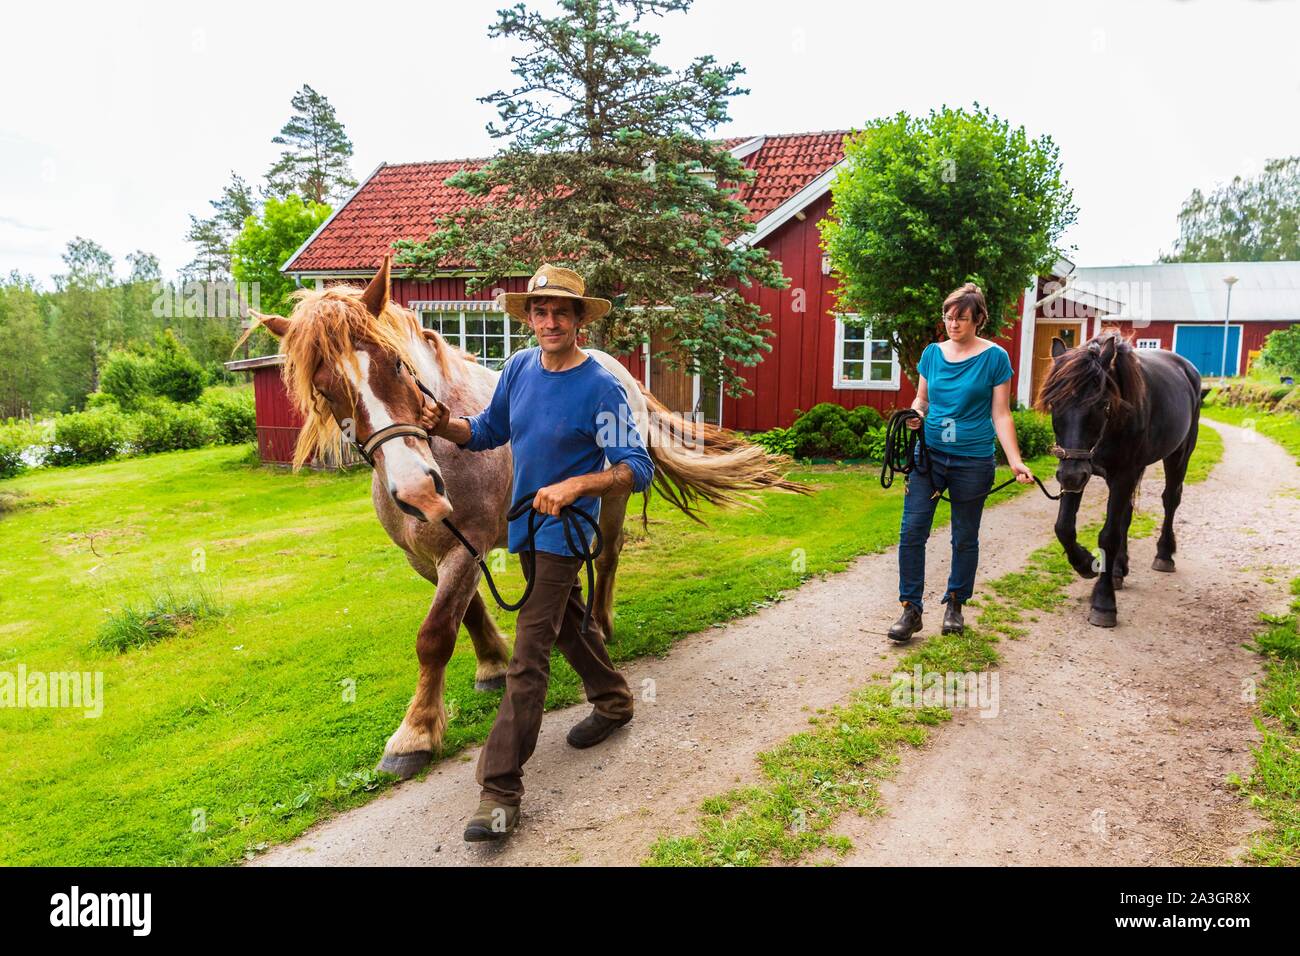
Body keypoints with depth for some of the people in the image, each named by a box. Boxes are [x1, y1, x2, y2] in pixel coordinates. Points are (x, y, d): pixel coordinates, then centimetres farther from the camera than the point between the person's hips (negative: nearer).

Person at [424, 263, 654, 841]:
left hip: (563, 530, -7)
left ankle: (500, 793, -5)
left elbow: (638, 469, -22)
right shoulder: (520, 368, -1)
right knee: (568, 623, 25)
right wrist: (446, 428, -11)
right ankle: (613, 702, 48)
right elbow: (489, 432, 10)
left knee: (528, 656, -9)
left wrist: (575, 485, -37)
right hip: (528, 522, 8)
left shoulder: (601, 388, -20)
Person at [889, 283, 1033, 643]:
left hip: (973, 461, -2)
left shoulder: (995, 357, -5)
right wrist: (915, 414, -10)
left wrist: (1015, 461, -12)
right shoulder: (932, 352, 5)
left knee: (965, 537, 10)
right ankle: (911, 609, 3)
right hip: (929, 454, 3)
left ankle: (955, 604, 27)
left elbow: (1000, 414, -4)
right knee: (912, 530, -7)